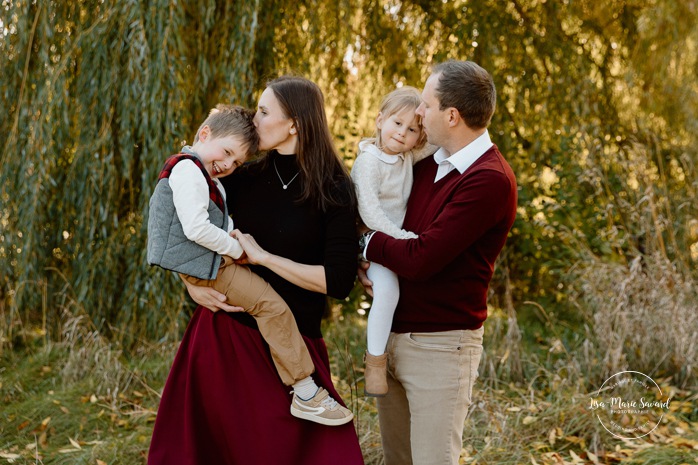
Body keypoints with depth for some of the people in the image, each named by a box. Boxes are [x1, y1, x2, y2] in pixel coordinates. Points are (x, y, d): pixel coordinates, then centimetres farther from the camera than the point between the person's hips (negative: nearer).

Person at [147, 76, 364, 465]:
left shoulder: (334, 192, -8)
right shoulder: (245, 178, 4)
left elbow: (339, 281, -16)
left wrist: (264, 257, -15)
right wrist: (192, 283, -4)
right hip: (224, 334, 4)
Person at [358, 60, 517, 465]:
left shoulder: (490, 180, -18)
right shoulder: (432, 164, 7)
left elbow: (420, 260, -22)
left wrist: (367, 243, -5)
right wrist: (370, 262, 1)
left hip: (440, 344, -8)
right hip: (393, 337, 8)